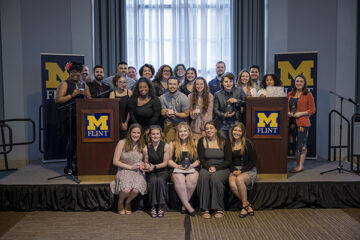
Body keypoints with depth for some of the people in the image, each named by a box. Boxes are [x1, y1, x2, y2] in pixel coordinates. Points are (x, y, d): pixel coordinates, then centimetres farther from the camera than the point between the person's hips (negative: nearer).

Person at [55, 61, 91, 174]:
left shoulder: (84, 85, 21)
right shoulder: (64, 84, 6)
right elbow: (58, 100, -5)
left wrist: (86, 95, -1)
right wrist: (72, 95, -11)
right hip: (69, 117, -5)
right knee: (72, 140, -12)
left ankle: (76, 165, 5)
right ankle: (69, 167, -2)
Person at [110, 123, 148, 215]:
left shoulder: (143, 146, 3)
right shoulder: (122, 143, -5)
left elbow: (146, 161, 19)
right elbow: (115, 161, -5)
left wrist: (143, 165, -5)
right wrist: (130, 167, -9)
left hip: (138, 173, 2)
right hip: (124, 171, -2)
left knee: (136, 190, -30)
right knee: (126, 189, -33)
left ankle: (128, 202, 7)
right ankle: (120, 201, 6)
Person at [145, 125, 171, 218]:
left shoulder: (166, 146, -2)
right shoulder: (146, 146, 2)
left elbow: (165, 163, -3)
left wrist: (154, 166, -17)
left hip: (162, 171, -1)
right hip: (151, 172, 1)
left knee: (160, 180, -33)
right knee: (153, 180, -32)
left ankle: (161, 207, -22)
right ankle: (153, 207, -21)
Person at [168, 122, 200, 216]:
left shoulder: (194, 144, 18)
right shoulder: (173, 145, 16)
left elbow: (198, 159, 14)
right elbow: (169, 160, 10)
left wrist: (192, 165, -6)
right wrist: (177, 166, -7)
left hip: (191, 170, 1)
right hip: (177, 170, 0)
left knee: (192, 180, -34)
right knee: (179, 180, -36)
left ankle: (184, 205, -15)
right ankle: (188, 206, -26)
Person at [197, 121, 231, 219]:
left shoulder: (224, 142, 5)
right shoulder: (202, 141, 9)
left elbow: (228, 161, 0)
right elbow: (202, 159, 3)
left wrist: (216, 168, -14)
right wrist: (208, 167, -17)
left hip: (222, 169, -1)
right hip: (206, 168, 1)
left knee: (215, 177, -34)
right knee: (203, 176, -33)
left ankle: (219, 209, -22)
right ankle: (204, 209, -28)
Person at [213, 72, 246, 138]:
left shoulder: (239, 91, 4)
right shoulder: (218, 95, 5)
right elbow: (215, 110, 4)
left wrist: (237, 101, -14)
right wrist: (224, 115, -12)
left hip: (236, 123, 0)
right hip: (223, 125, 0)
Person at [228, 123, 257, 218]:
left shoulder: (248, 144, -2)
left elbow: (253, 161, -4)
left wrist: (241, 171, -14)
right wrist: (234, 170, -8)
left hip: (248, 170, -3)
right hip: (234, 170, 3)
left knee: (239, 179, -35)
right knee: (232, 184, -30)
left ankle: (244, 206, -17)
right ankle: (248, 204, -10)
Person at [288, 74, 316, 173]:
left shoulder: (308, 95, 0)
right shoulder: (290, 94, 15)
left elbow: (312, 110, -2)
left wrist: (301, 113, -14)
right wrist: (288, 113, -3)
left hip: (302, 122, -5)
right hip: (291, 122, 6)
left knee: (301, 143, -5)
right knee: (293, 143, 7)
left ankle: (301, 166, 1)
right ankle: (298, 164, 18)